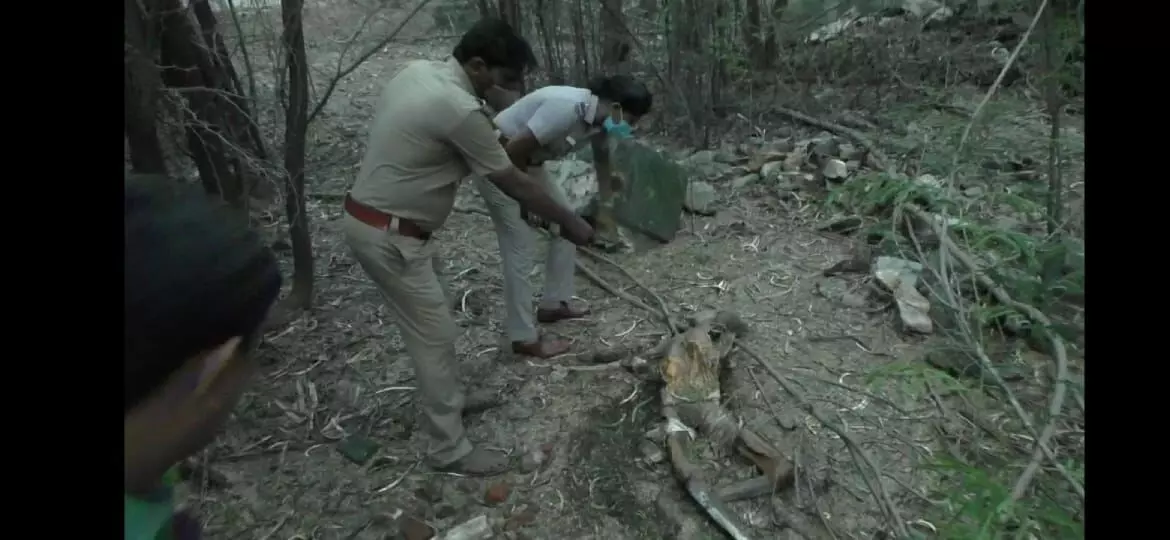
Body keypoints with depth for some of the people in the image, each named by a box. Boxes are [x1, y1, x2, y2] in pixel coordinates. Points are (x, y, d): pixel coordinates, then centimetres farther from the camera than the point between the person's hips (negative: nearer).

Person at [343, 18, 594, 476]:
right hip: (388, 236, -10)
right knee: (434, 336, -1)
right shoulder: (459, 110, -24)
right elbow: (512, 183, -16)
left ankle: (448, 400, 40)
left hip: (379, 220, 10)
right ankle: (450, 450, 12)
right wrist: (569, 222, -5)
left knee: (433, 323, 22)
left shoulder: (418, 71, 4)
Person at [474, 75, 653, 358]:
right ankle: (524, 338, 5)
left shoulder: (599, 118, -4)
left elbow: (602, 161, 16)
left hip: (528, 162, 9)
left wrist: (605, 207, 21)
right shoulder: (566, 108, -32)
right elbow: (513, 149, -30)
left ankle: (553, 304, 26)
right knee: (520, 249, -8)